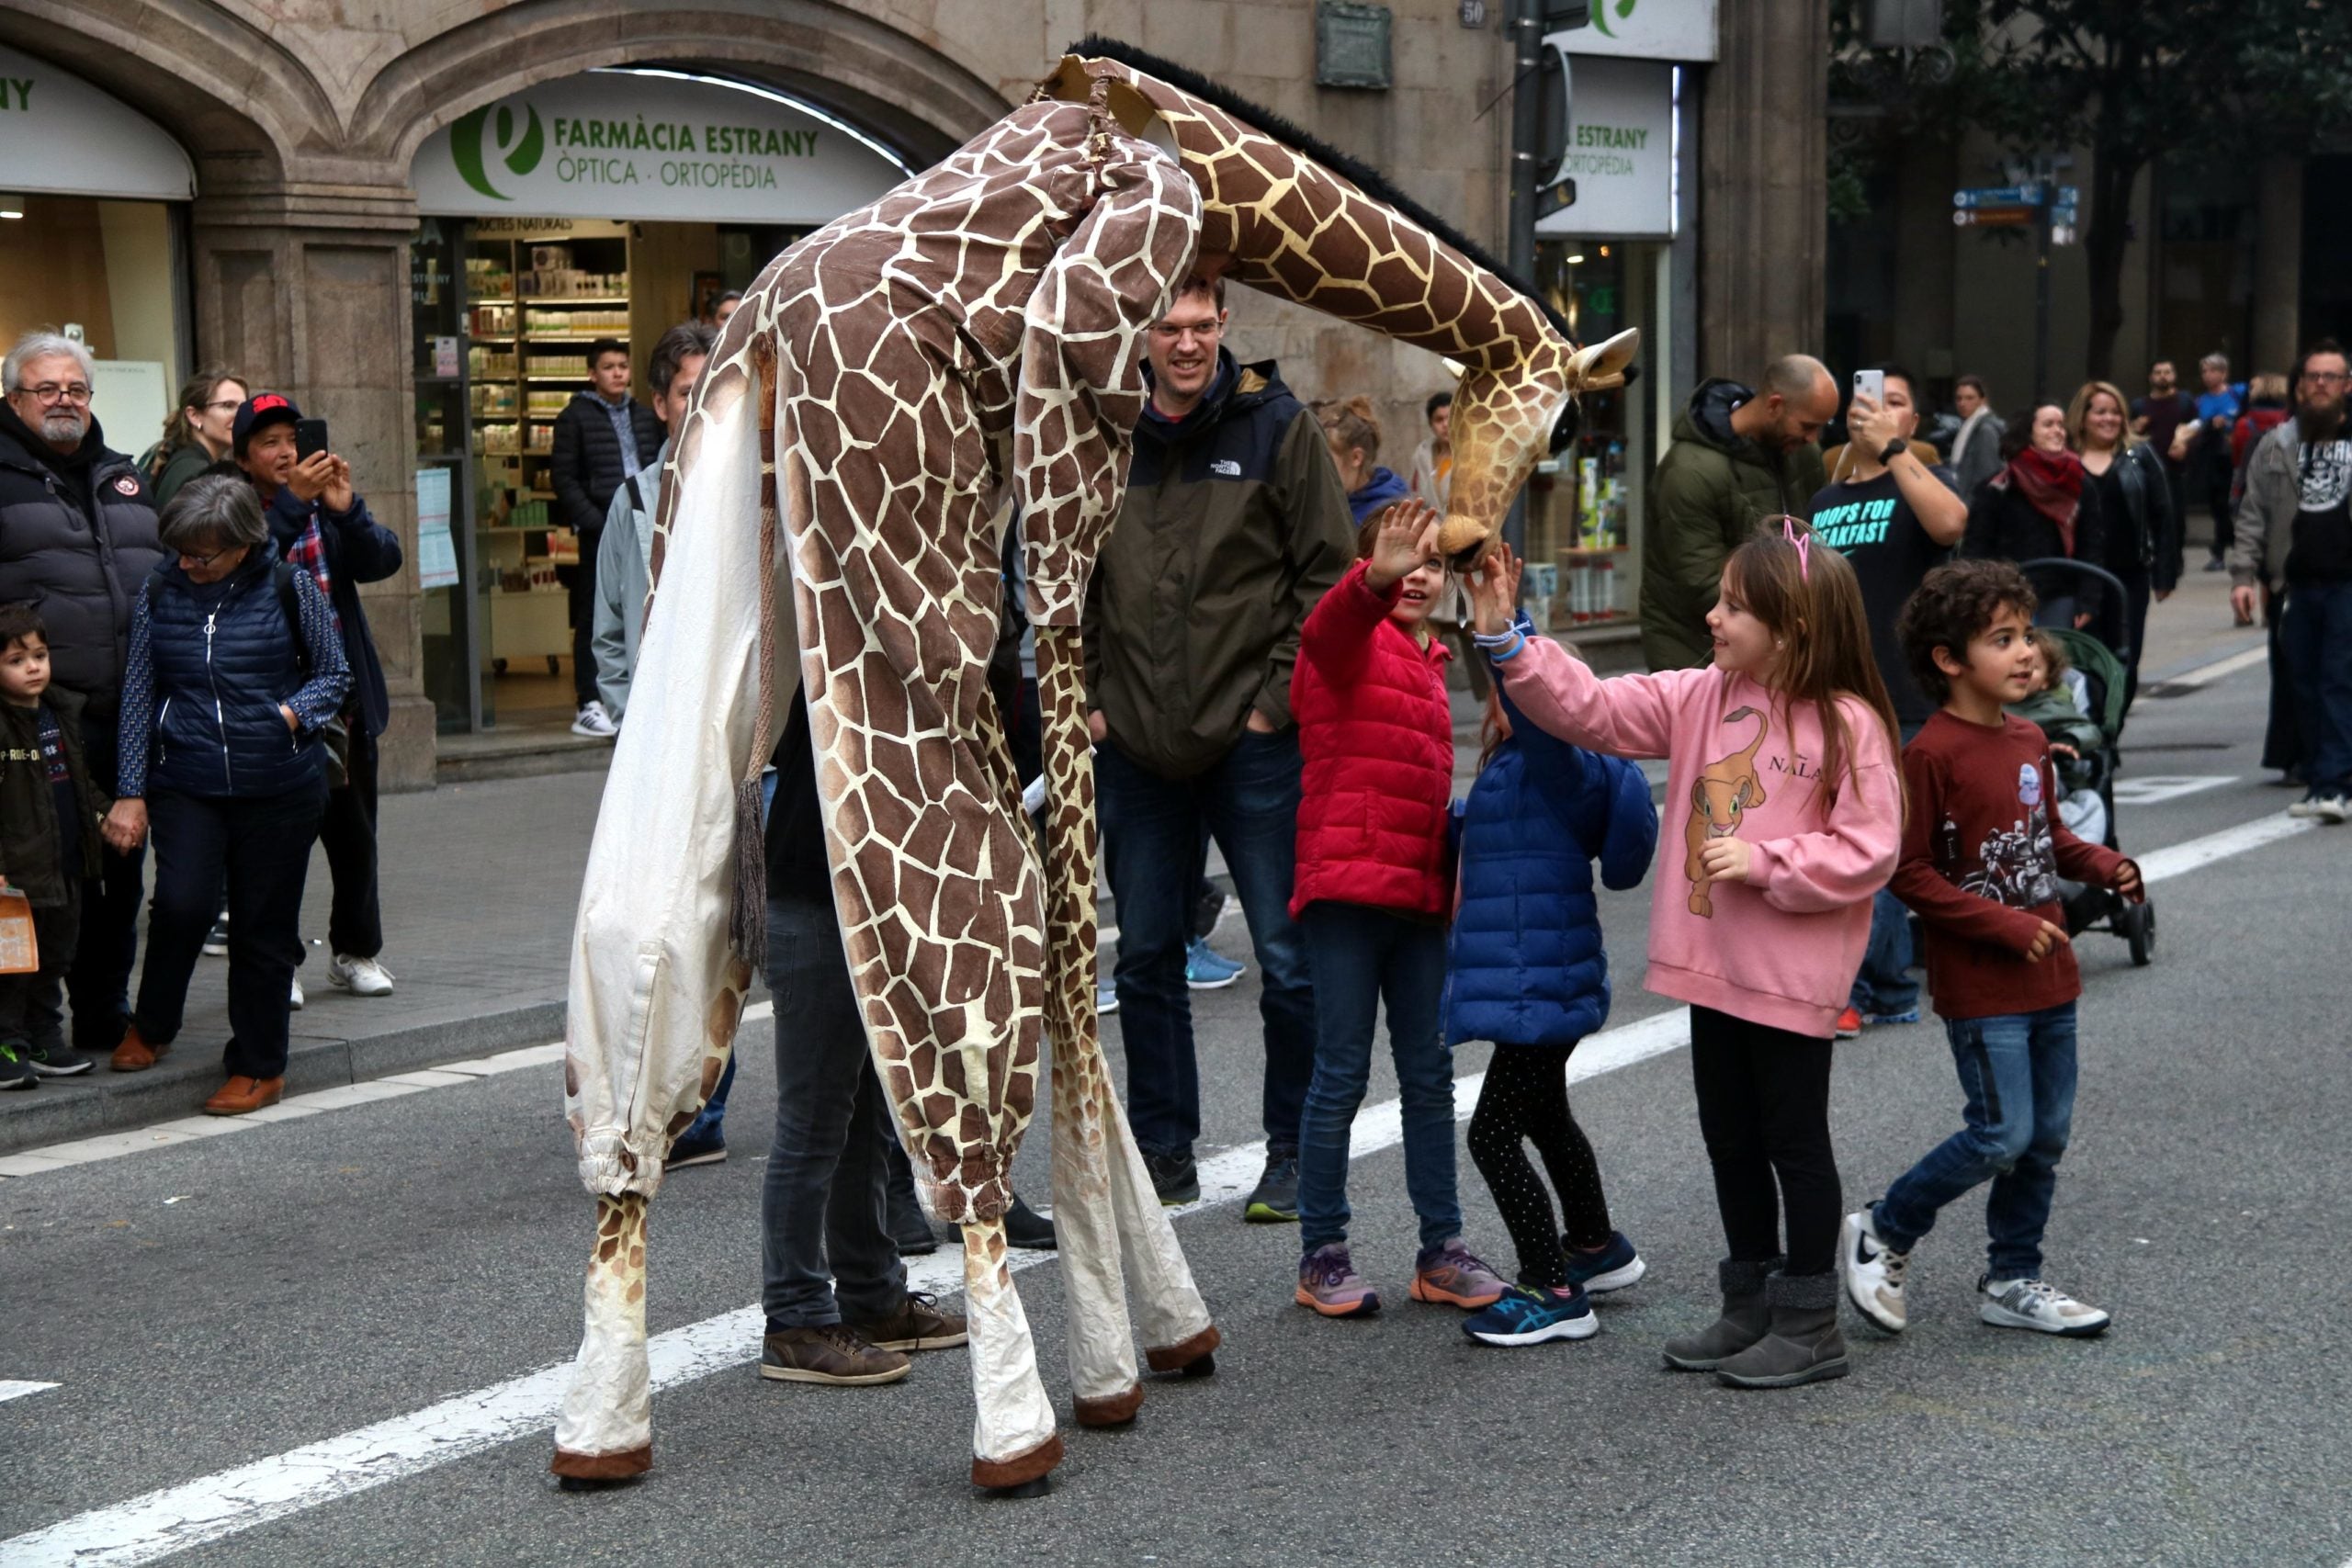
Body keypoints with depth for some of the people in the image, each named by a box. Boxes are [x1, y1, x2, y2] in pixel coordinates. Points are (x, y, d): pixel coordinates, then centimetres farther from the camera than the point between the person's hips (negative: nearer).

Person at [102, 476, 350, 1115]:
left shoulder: (290, 588, -2)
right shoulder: (160, 593, 4)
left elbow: (334, 674, 8)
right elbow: (138, 692, 8)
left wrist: (293, 713, -12)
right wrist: (131, 792, 5)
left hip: (279, 789, -1)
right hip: (186, 785, 1)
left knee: (263, 925, 5)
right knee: (182, 901, -18)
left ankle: (259, 1067, 21)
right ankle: (150, 1025, 10)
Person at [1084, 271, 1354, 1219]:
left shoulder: (1277, 426, -2)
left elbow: (1327, 572, -3)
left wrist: (1279, 697, -8)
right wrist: (1082, 695, 4)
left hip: (1254, 740, -3)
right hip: (1134, 743, 3)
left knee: (1288, 956, 1)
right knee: (1146, 957, 10)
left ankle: (1295, 1152, 13)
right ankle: (1163, 1152, 22)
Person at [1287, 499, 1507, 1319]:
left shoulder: (1429, 661, 19)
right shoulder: (1351, 640, -5)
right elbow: (1330, 625, -31)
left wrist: (1452, 868, 20)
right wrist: (1377, 578, -51)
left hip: (1419, 892, 7)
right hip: (1346, 882, -7)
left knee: (1430, 1074, 11)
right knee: (1342, 1072, -1)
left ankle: (1441, 1249, 19)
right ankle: (1322, 1253, 9)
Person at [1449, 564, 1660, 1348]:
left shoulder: (1559, 764, -18)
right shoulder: (1519, 768, 10)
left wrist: (1504, 611, -40)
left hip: (1541, 985, -11)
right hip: (1533, 982, 11)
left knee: (1494, 1134, -9)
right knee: (1544, 1117, 27)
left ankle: (1554, 1291, -2)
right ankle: (1596, 1248, 46)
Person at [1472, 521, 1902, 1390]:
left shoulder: (1847, 725, -16)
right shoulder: (1701, 698, 3)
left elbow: (1865, 853, -17)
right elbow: (1593, 709, 1)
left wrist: (1764, 862, -22)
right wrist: (1508, 642, -7)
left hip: (1792, 977, -7)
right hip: (1714, 963, 7)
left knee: (1793, 1140, 4)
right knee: (1729, 1137, 16)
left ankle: (1810, 1323, 16)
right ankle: (1750, 1305, 31)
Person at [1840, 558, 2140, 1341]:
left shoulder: (2029, 742, 10)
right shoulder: (1930, 756, -15)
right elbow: (1911, 873, -16)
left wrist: (2103, 865, 3)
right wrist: (2007, 926, -18)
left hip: (2049, 980, 8)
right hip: (1980, 986, -8)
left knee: (2047, 1134, 11)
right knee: (2002, 1135, -9)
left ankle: (2013, 1280, 26)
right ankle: (1881, 1236, 10)